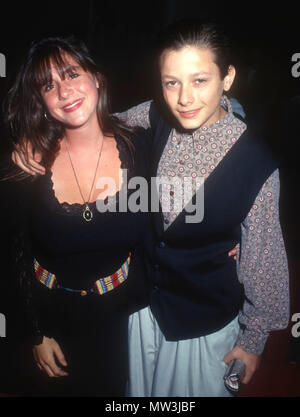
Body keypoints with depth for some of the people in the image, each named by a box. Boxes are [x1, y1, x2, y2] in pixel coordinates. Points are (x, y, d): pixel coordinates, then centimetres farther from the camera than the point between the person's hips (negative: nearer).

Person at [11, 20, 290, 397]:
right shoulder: (155, 119, -15)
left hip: (206, 320, -3)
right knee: (142, 385, 30)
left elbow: (263, 258, -15)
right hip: (144, 298, 4)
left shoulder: (256, 163, -25)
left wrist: (254, 337, -4)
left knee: (192, 389, 26)